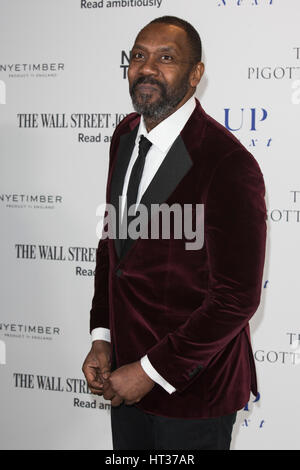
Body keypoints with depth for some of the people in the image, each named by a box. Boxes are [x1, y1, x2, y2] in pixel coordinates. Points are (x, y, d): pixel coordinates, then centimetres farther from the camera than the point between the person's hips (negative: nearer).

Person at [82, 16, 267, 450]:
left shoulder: (229, 166, -22)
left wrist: (152, 371, -17)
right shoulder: (126, 135, 2)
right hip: (126, 367, 7)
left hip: (191, 386, -6)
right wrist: (101, 337, 4)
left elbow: (236, 298, -21)